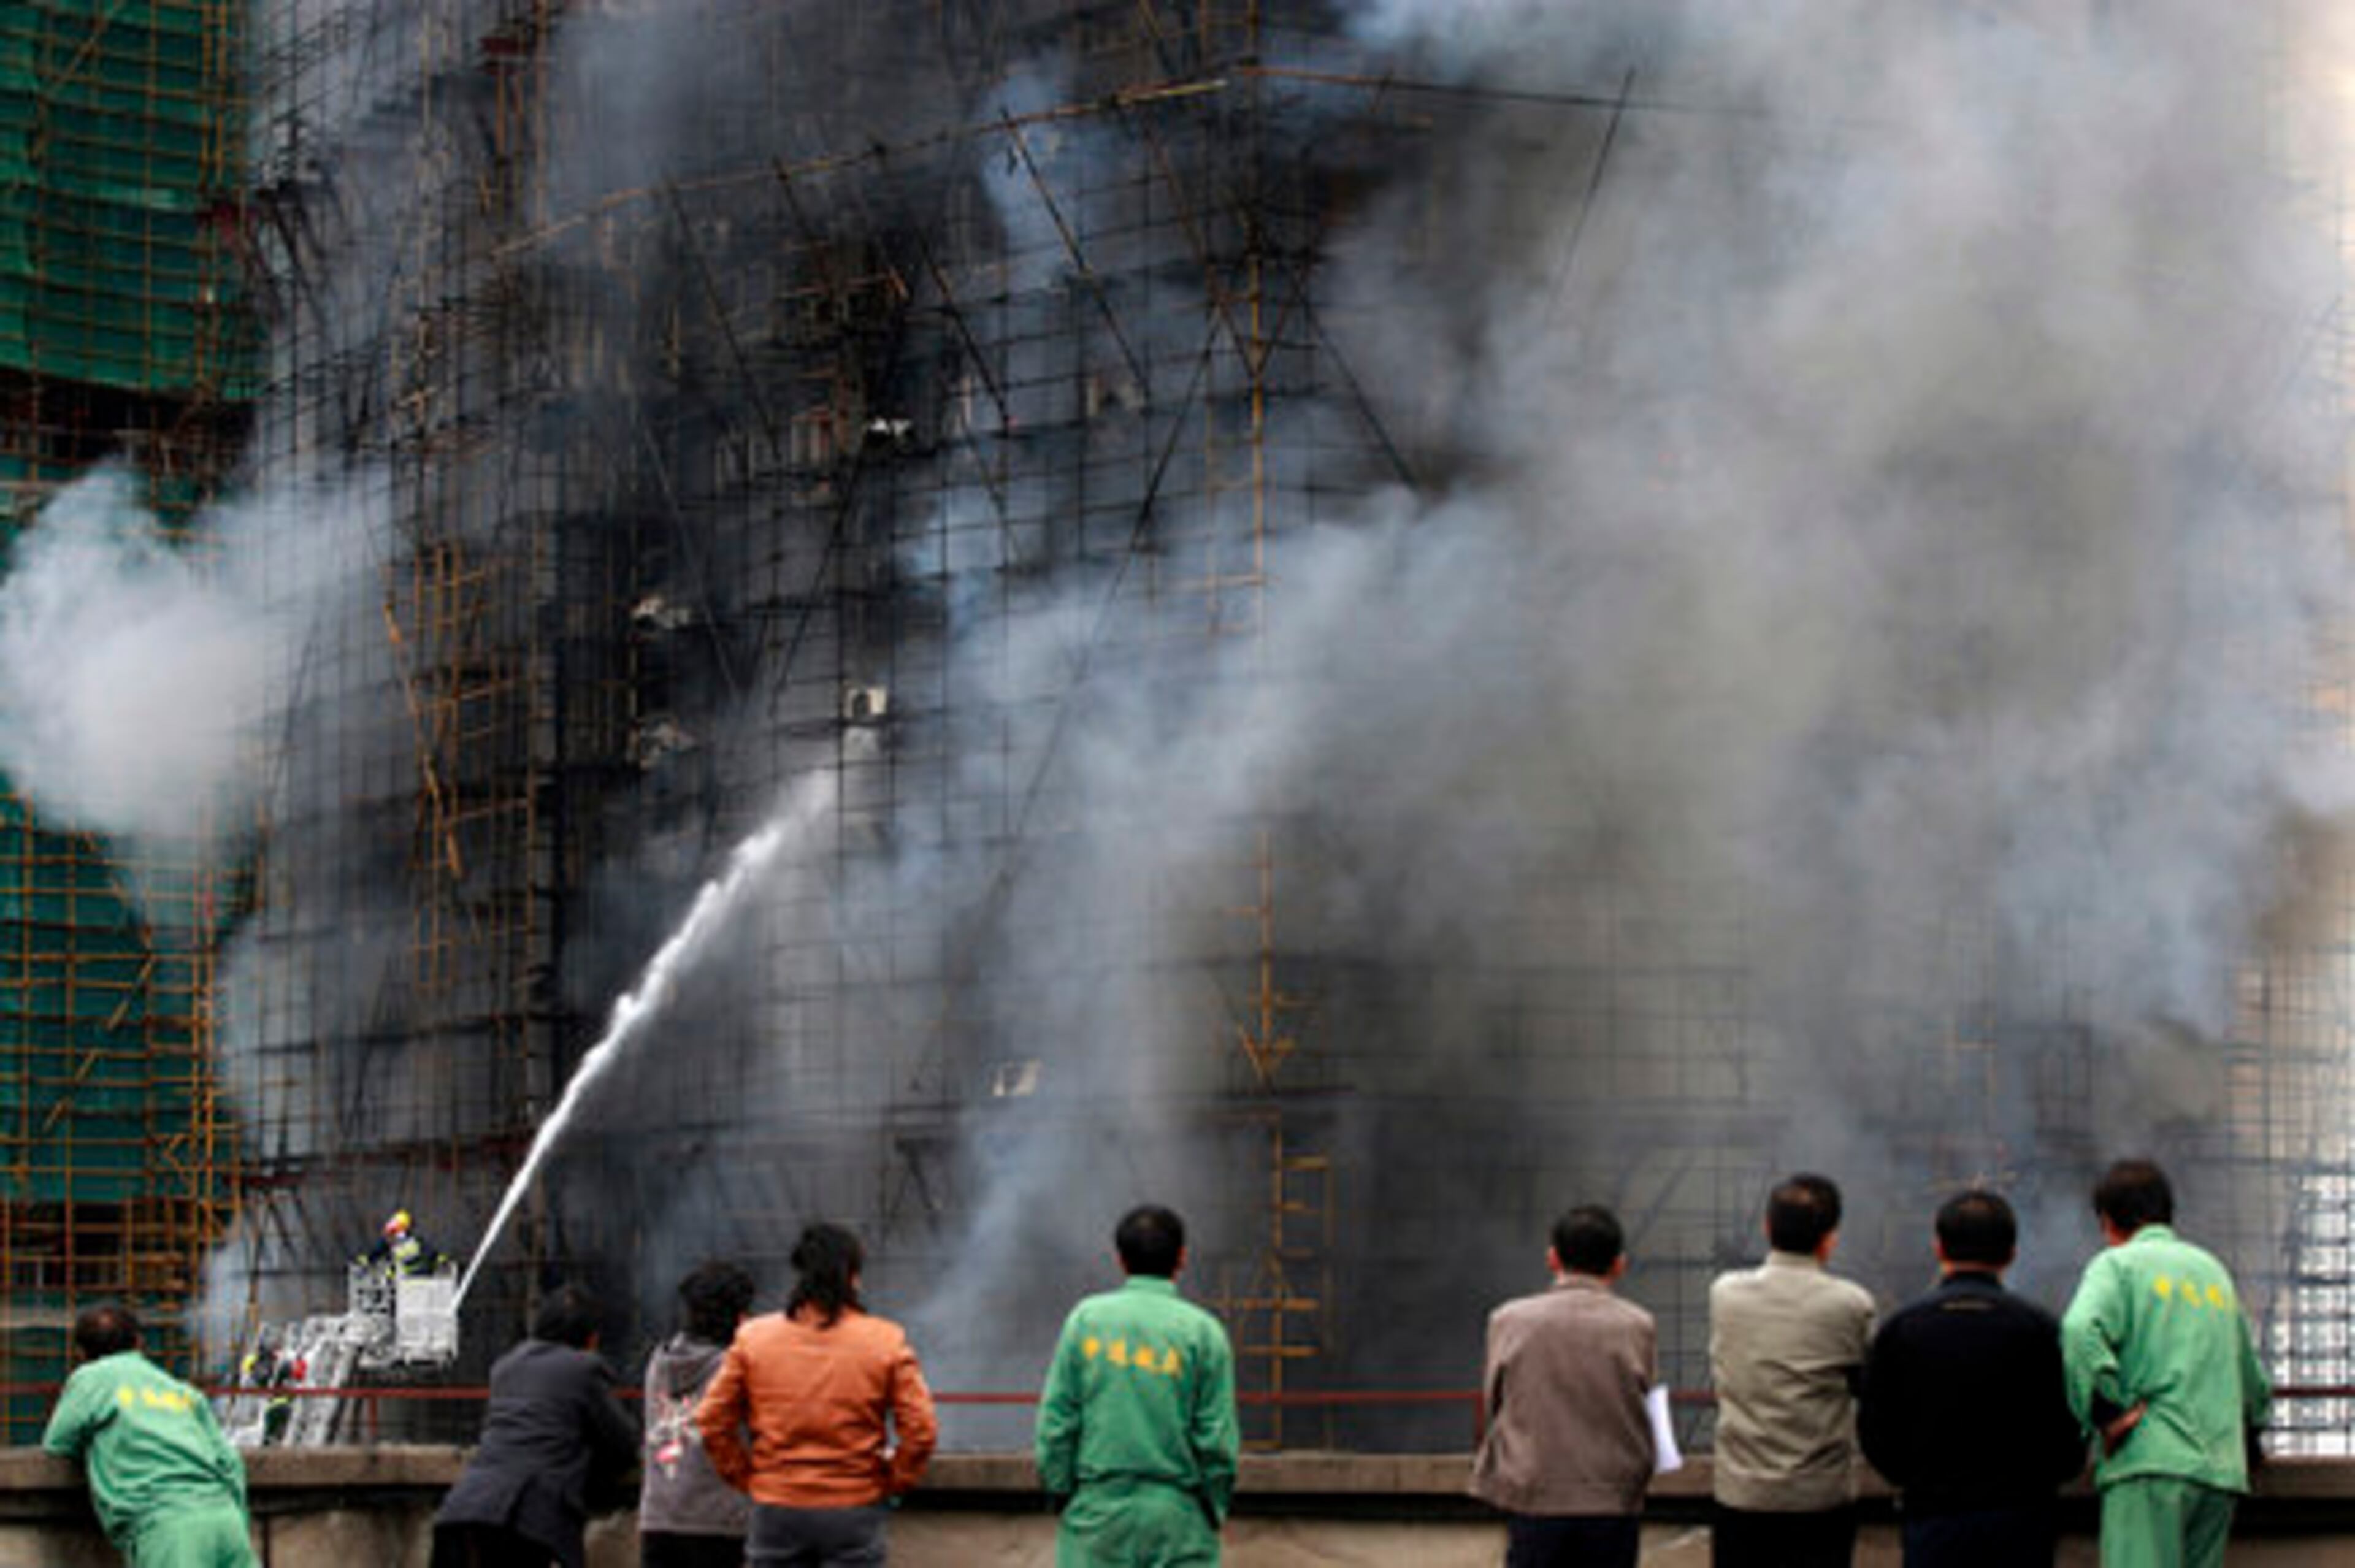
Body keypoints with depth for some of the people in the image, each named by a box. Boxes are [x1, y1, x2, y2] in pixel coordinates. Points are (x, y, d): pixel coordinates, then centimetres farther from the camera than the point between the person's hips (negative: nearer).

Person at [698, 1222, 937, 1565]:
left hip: (775, 1509, 2)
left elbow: (713, 1422, 1)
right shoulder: (886, 1342, -3)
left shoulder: (753, 1339, 1)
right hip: (855, 1511, -1)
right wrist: (891, 1483, 6)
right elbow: (921, 1430, -8)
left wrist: (745, 1478, 11)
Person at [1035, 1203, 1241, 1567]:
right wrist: (1215, 1508, 9)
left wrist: (1061, 1494, 10)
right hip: (1176, 1523, -2)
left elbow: (1056, 1421, 0)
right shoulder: (1203, 1332, -4)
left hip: (1097, 1515, 2)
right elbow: (1217, 1438, -4)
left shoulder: (1085, 1319, 1)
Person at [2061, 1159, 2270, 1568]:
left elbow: (2081, 1332, -17)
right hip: (2221, 1470, 6)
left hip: (2149, 1461, -6)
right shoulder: (2214, 1270, 24)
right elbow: (2256, 1386, 30)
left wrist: (2108, 1418, -13)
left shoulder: (2118, 1264, 5)